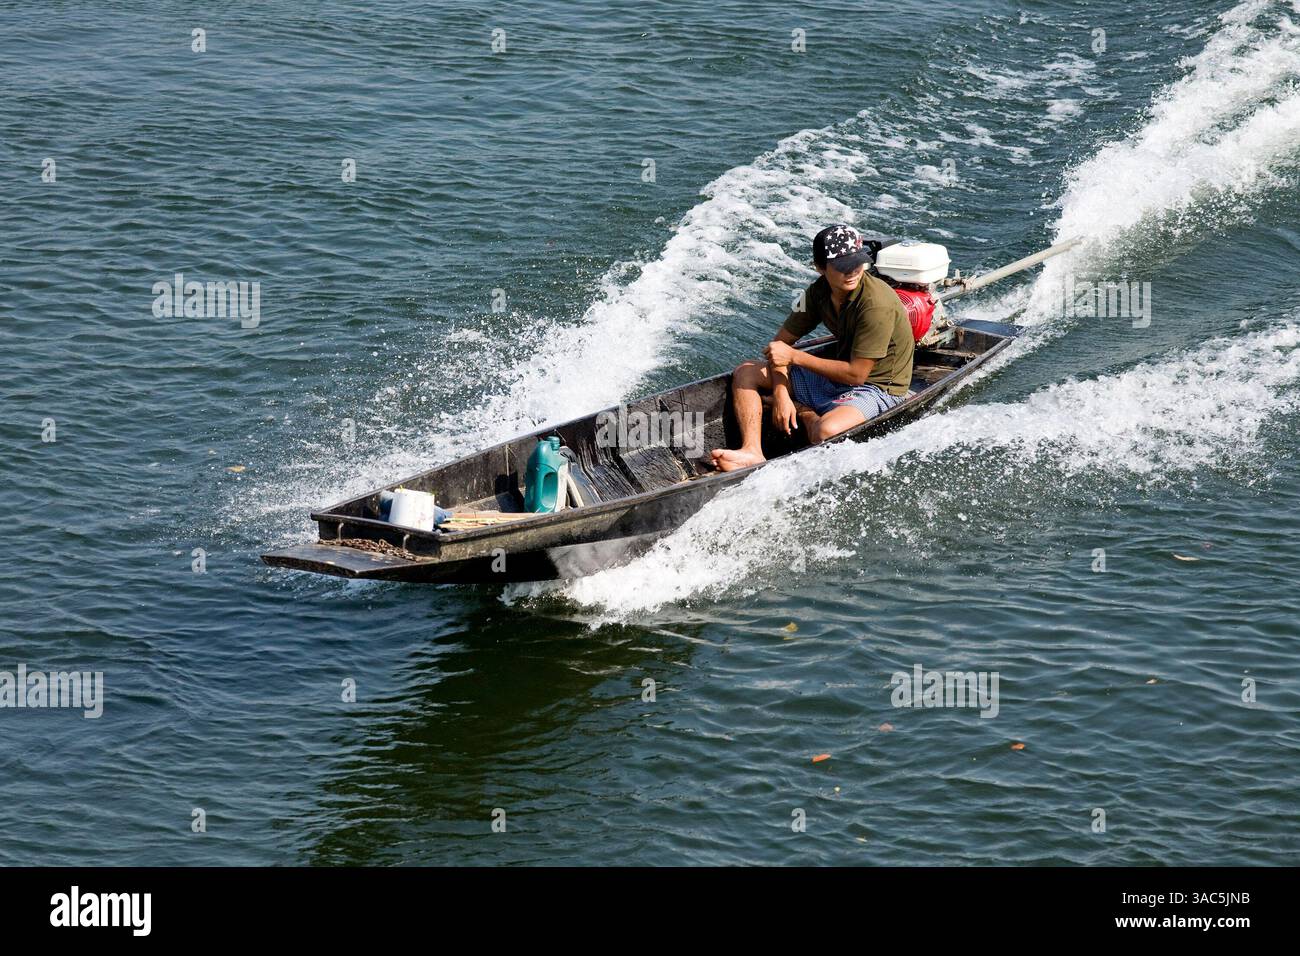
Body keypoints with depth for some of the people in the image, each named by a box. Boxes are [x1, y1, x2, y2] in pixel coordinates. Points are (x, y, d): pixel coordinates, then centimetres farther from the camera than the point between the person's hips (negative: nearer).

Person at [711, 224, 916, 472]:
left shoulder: (877, 303, -25)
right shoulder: (820, 291, -3)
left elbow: (856, 374, -24)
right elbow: (781, 343, 5)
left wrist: (794, 357, -20)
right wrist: (780, 392, -13)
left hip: (875, 389, -8)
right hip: (834, 378, 8)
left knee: (827, 432, -40)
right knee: (745, 372, 2)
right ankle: (752, 452, -15)